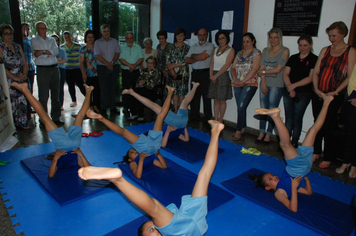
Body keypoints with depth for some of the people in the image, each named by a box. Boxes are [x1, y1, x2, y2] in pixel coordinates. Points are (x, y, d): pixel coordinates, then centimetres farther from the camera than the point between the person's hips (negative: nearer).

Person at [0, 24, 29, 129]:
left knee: (22, 101, 7)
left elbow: (24, 63, 13)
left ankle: (22, 123, 18)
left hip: (21, 80, 5)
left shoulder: (18, 46, 14)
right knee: (10, 103, -4)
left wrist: (24, 75, -3)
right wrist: (15, 77, -15)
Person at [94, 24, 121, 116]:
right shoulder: (97, 42, 7)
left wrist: (112, 62, -11)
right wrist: (107, 64, -12)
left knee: (113, 88, 3)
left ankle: (113, 107, 8)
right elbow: (97, 55, -3)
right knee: (104, 88, -3)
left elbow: (117, 53, 4)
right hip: (102, 67, -2)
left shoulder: (114, 41, 13)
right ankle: (103, 108, 1)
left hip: (114, 67, 2)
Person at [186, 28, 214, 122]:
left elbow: (202, 56, -14)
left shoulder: (210, 46, 0)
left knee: (206, 96, -1)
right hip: (195, 73, 5)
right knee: (194, 96, 7)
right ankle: (194, 116, 17)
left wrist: (193, 55, 3)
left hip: (205, 73, -5)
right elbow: (187, 60, 6)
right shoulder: (193, 47, 16)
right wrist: (199, 57, -6)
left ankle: (207, 118, 7)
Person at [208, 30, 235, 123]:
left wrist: (216, 75, -13)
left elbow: (227, 65, -9)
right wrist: (211, 75, -5)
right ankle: (215, 120, 10)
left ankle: (220, 121, 6)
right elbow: (212, 63, 10)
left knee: (222, 100, -2)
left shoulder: (231, 50, 0)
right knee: (216, 99, 5)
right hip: (214, 76, 5)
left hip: (223, 75, -5)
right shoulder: (216, 50, 18)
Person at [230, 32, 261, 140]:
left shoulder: (256, 52, -1)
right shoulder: (239, 53, 17)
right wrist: (235, 79, -6)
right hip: (237, 84, 6)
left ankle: (239, 131, -4)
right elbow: (233, 67, 12)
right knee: (240, 108, 8)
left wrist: (243, 81, -15)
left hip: (249, 84, -6)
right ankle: (243, 128, 20)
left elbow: (254, 69, -11)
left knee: (241, 107, -12)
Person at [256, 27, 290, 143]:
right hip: (264, 84, 4)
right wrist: (263, 83, -6)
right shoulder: (265, 50, 13)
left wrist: (263, 71, -2)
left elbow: (278, 69, -10)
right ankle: (261, 133, 16)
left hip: (277, 85, -4)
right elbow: (262, 68, 4)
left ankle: (268, 134, 10)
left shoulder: (284, 51, -1)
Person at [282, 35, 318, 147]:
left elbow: (310, 78, -10)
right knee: (288, 117, 7)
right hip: (288, 92, 4)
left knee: (297, 118, 1)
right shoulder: (293, 58, 12)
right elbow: (285, 74, 4)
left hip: (304, 93, -4)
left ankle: (294, 143, 10)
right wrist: (290, 88, -10)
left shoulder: (314, 59, -1)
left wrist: (294, 85, -17)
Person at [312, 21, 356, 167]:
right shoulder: (325, 50, 12)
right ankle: (316, 152, 25)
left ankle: (328, 158, 13)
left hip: (334, 96, -4)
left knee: (328, 126, -1)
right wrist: (316, 89, -6)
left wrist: (335, 92, -15)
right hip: (318, 94, 4)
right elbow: (315, 72, 8)